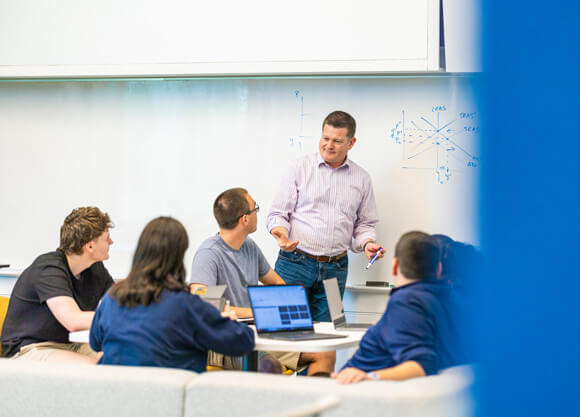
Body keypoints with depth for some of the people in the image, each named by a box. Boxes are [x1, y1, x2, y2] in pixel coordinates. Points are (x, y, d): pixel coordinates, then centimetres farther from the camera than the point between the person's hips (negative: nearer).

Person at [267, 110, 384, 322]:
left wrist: (367, 243, -4)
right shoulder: (300, 168, 3)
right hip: (295, 262, -2)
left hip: (335, 269, 2)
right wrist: (281, 233, -19)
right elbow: (278, 213, 2)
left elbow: (364, 224, 17)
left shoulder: (361, 179, 11)